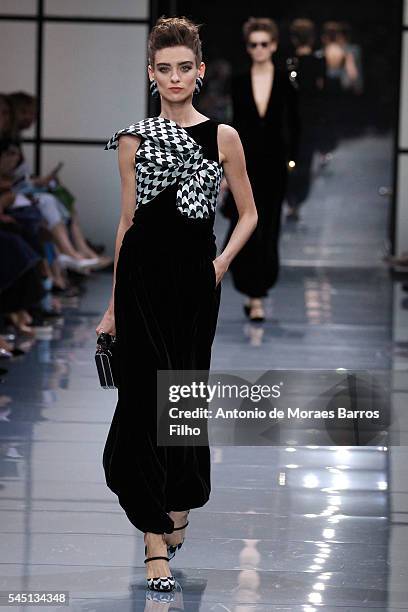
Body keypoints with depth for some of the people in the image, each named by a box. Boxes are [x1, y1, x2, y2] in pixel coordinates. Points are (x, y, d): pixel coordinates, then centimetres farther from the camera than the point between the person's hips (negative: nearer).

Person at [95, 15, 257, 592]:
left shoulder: (222, 137, 4)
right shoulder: (134, 139, 5)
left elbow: (249, 213, 11)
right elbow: (128, 221, 10)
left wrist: (222, 262, -6)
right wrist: (114, 304, 11)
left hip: (196, 280, 1)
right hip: (142, 274, -1)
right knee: (147, 393, -7)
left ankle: (178, 507, 34)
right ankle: (157, 545, -8)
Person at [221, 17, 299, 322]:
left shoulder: (285, 81, 0)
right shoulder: (239, 83, 4)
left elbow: (294, 124, 3)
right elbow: (236, 123, 9)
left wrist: (291, 158, -5)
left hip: (274, 162, -1)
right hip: (246, 160, 1)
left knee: (268, 230, 3)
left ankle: (257, 293, 11)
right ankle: (254, 294, -1)